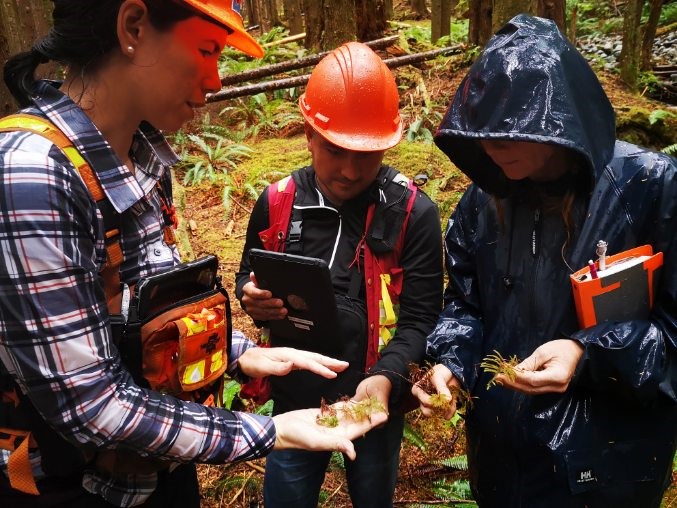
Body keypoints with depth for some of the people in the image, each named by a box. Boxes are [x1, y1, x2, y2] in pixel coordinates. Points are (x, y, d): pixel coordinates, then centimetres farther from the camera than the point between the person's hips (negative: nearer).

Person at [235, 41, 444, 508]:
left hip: (375, 404, -1)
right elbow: (249, 279, 8)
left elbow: (421, 317, -12)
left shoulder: (414, 213, -13)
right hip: (294, 399, 2)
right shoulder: (277, 202, -6)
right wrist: (251, 297, -16)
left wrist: (386, 376, -29)